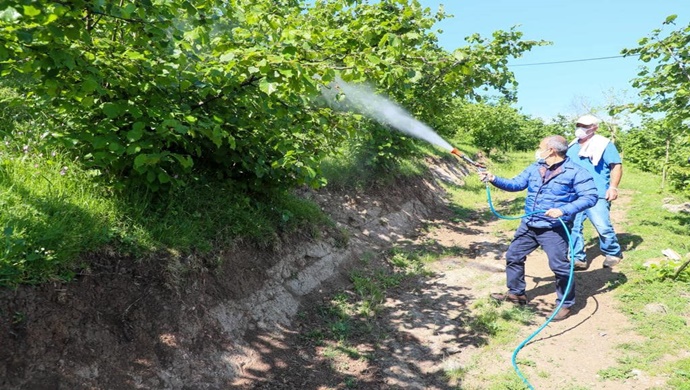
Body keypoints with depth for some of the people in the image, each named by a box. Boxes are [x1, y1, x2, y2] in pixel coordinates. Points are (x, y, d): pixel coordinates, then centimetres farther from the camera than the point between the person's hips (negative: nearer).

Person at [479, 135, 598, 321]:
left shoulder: (575, 172, -12)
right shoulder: (535, 168, 8)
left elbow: (590, 197, -17)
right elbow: (516, 184, 10)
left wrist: (564, 210, -27)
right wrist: (494, 179, -5)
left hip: (554, 229, -7)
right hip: (528, 225, 7)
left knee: (559, 266, -4)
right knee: (513, 256, 13)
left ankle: (565, 304, 16)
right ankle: (516, 293, 31)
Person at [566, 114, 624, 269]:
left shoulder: (604, 144, 0)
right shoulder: (572, 147, 17)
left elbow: (617, 165, -4)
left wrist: (613, 187, -15)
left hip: (597, 196, -6)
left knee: (603, 227, -8)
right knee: (573, 227, 3)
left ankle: (613, 253, 17)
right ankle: (579, 259, 12)